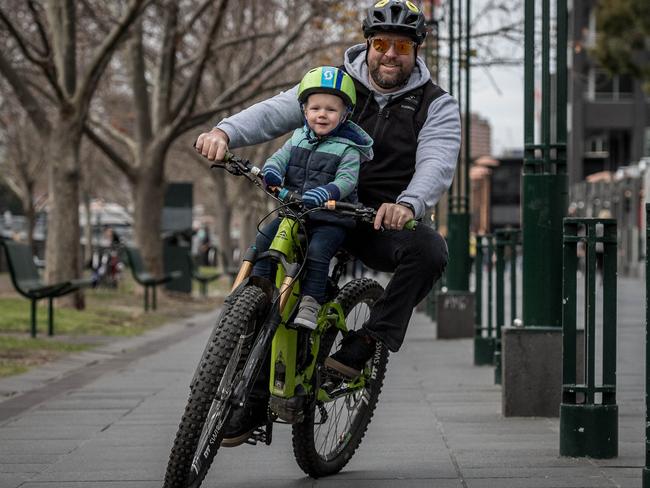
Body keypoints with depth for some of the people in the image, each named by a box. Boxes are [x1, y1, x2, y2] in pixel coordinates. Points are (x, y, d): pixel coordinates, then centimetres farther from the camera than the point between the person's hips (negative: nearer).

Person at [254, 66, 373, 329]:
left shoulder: (348, 149, -5)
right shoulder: (299, 138, 11)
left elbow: (346, 180, -18)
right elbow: (280, 157, 3)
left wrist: (322, 194, -37)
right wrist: (271, 172, -22)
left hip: (330, 220, -5)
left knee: (318, 250, -30)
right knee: (264, 239, -13)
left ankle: (311, 301, -24)